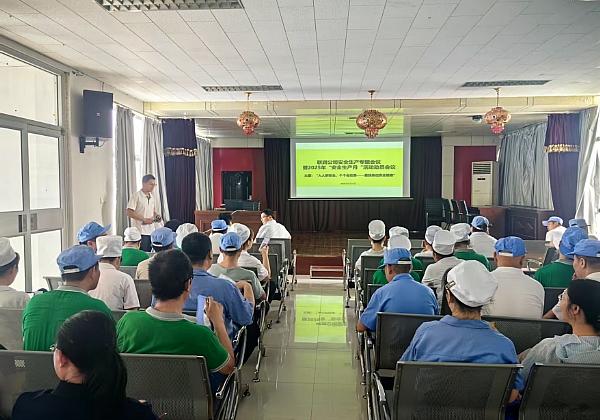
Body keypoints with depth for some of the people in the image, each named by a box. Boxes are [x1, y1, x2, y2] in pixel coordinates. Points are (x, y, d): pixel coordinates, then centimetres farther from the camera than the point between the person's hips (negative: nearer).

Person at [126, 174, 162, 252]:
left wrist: (156, 216, 2)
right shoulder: (136, 196, -7)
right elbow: (129, 213, -12)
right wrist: (145, 219, -18)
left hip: (151, 232, 6)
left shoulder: (153, 197, 14)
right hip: (141, 233, -6)